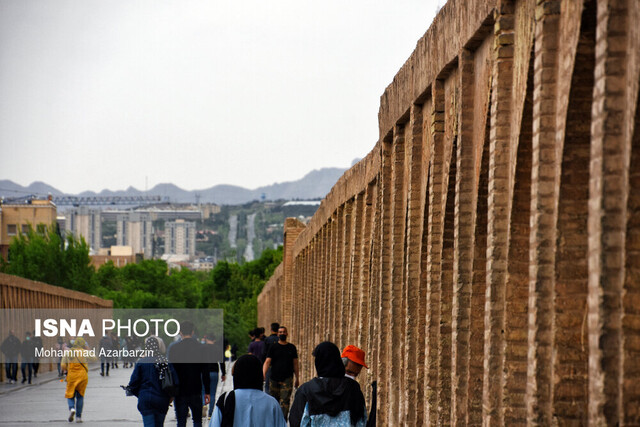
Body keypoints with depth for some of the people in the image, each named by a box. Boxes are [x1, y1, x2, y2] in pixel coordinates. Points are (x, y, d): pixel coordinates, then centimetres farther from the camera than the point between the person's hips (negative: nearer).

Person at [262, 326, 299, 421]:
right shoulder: (273, 347, 3)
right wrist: (263, 375, -19)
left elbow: (295, 364, 13)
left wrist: (297, 379, 13)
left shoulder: (292, 348, 8)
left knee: (285, 401, -11)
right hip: (274, 379, 0)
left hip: (287, 379, 0)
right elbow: (267, 362, -4)